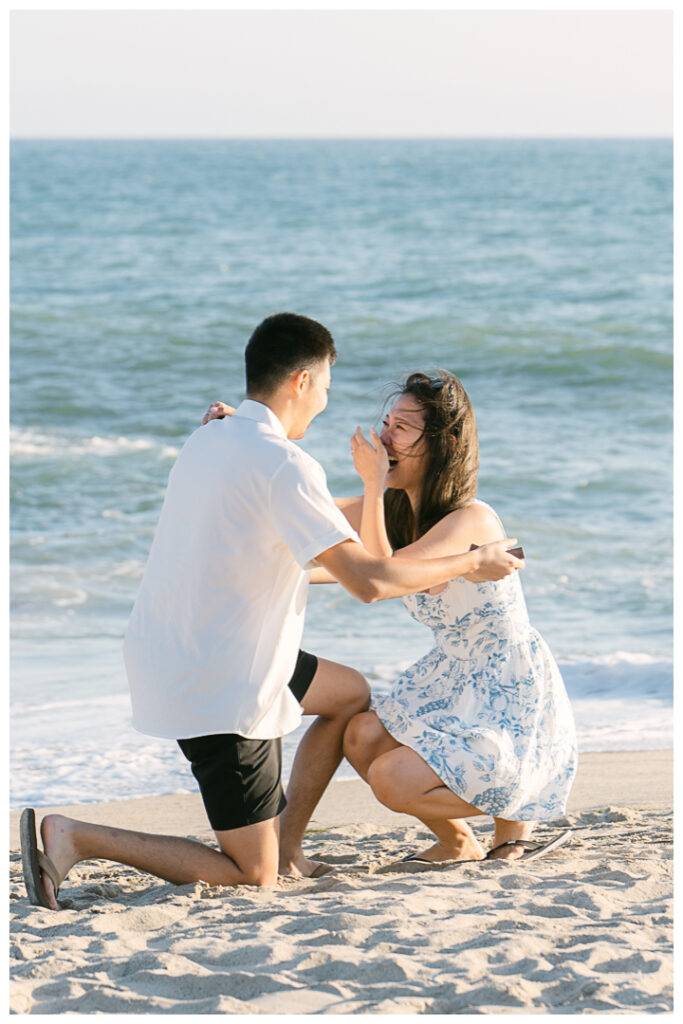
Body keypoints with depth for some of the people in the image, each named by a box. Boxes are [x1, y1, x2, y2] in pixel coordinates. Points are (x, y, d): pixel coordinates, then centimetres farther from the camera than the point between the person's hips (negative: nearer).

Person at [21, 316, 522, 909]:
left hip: (169, 660, 10)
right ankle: (73, 838, -8)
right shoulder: (284, 465, -20)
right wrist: (470, 564, -8)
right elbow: (368, 581, -23)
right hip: (218, 688, -10)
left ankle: (287, 844, 24)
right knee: (252, 877, 0)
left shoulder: (207, 441, 8)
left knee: (351, 694, 26)